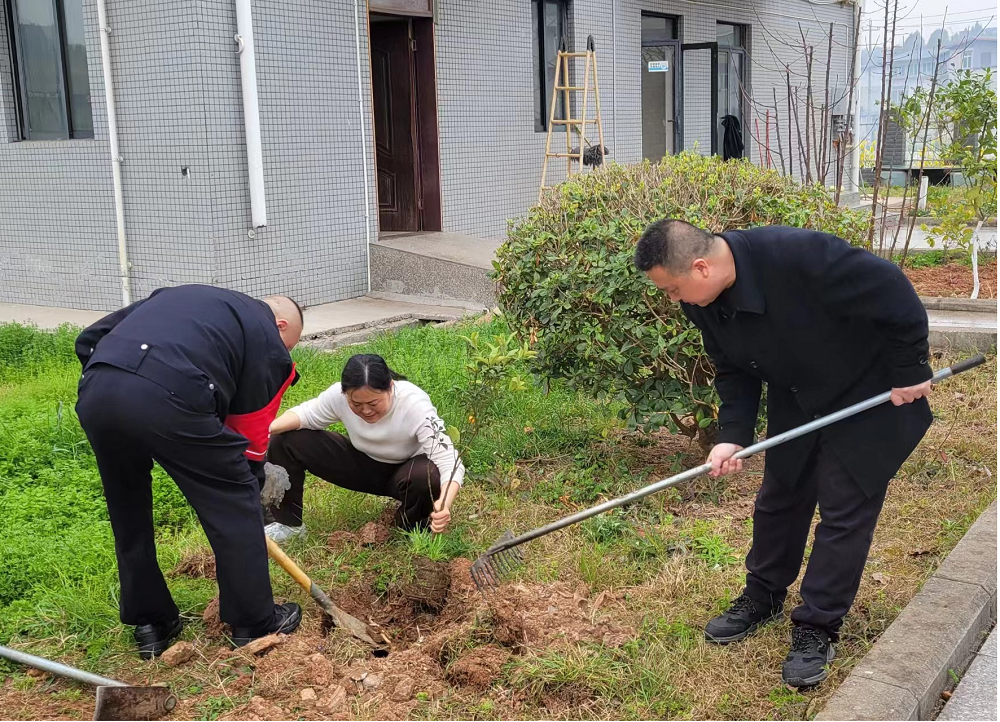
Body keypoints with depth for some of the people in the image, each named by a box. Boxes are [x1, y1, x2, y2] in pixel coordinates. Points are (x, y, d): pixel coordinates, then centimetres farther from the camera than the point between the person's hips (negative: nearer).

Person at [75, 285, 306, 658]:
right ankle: (256, 623, 25)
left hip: (94, 392, 6)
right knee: (234, 506, 15)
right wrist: (248, 498, 26)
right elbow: (250, 435, 16)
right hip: (169, 400, -6)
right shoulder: (268, 341, 18)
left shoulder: (180, 295, 35)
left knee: (127, 514, 26)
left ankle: (149, 624, 37)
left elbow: (89, 339, 29)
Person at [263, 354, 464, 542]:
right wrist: (266, 429, -23)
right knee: (286, 441, -10)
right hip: (365, 464, 4)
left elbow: (449, 462, -38)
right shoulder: (339, 395, -24)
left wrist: (444, 503, -59)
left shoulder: (415, 404, -34)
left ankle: (413, 533, -5)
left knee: (428, 477, -40)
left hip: (409, 470, -3)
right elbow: (306, 413, -3)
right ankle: (289, 523, 10)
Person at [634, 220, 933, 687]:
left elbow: (893, 292, -29)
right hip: (795, 403, 6)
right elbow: (734, 370, -3)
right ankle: (763, 596, 34)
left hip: (868, 400, -6)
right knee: (778, 500, 14)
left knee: (844, 512, -2)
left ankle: (817, 629, 10)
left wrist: (910, 370, -20)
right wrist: (733, 435, -17)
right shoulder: (703, 302, -15)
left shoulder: (798, 255, -38)